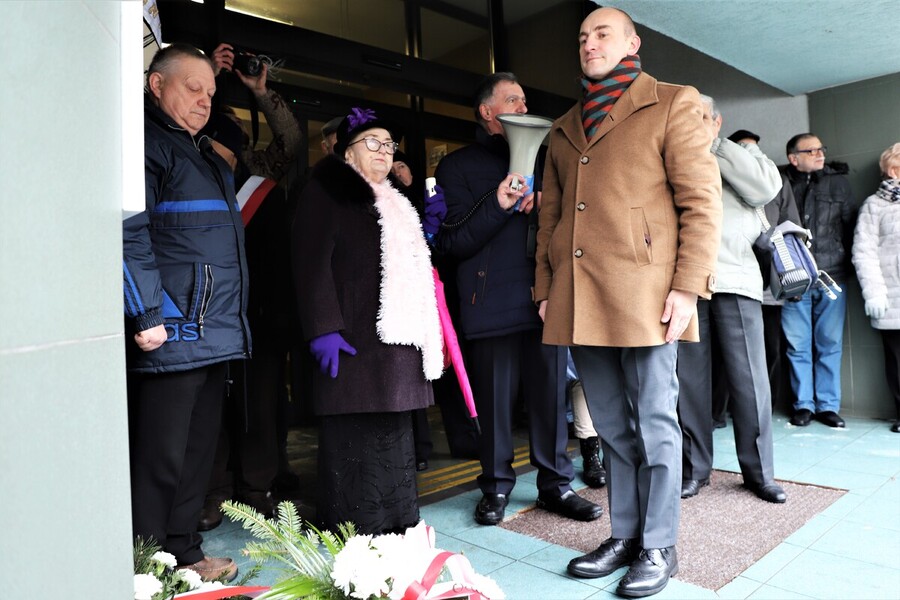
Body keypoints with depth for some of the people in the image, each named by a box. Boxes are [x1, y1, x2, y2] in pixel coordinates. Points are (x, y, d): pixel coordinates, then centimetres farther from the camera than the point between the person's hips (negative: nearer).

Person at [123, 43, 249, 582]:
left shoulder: (207, 156, 23)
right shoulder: (146, 144, -6)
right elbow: (130, 234, -16)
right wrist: (147, 315, -20)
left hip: (216, 334, 9)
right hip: (173, 335, -9)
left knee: (199, 453, 15)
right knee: (162, 458, 0)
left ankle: (184, 552, 29)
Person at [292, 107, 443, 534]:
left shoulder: (392, 203, 24)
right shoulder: (328, 192, -1)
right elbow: (312, 263, -12)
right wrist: (323, 329, -20)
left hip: (398, 337, 8)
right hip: (354, 339, -8)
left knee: (392, 432, 13)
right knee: (355, 435, -4)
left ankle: (395, 525, 24)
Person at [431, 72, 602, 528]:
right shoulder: (458, 166, 6)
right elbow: (450, 242, -3)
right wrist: (497, 205, -15)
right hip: (491, 302, -3)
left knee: (551, 394, 6)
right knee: (494, 400, 3)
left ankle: (555, 483, 21)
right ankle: (496, 487, 21)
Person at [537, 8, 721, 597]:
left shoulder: (672, 104, 6)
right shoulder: (565, 128, 22)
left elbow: (703, 200, -3)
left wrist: (688, 285, -12)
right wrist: (545, 289, 11)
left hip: (645, 297, -5)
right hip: (579, 303, 5)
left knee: (655, 425, 4)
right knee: (613, 429, 13)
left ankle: (659, 547, 19)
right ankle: (624, 535, 27)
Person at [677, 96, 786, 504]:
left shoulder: (743, 156, 17)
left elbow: (767, 187, -4)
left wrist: (714, 147, -1)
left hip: (734, 279, 0)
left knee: (750, 379, 1)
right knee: (689, 380, 3)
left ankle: (759, 472, 14)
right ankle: (694, 469, 14)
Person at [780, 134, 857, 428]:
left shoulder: (838, 181, 12)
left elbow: (851, 225, 14)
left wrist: (848, 265, 7)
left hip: (832, 278, 2)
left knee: (830, 345, 6)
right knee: (798, 346, 3)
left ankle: (828, 405, 16)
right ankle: (803, 404, 14)